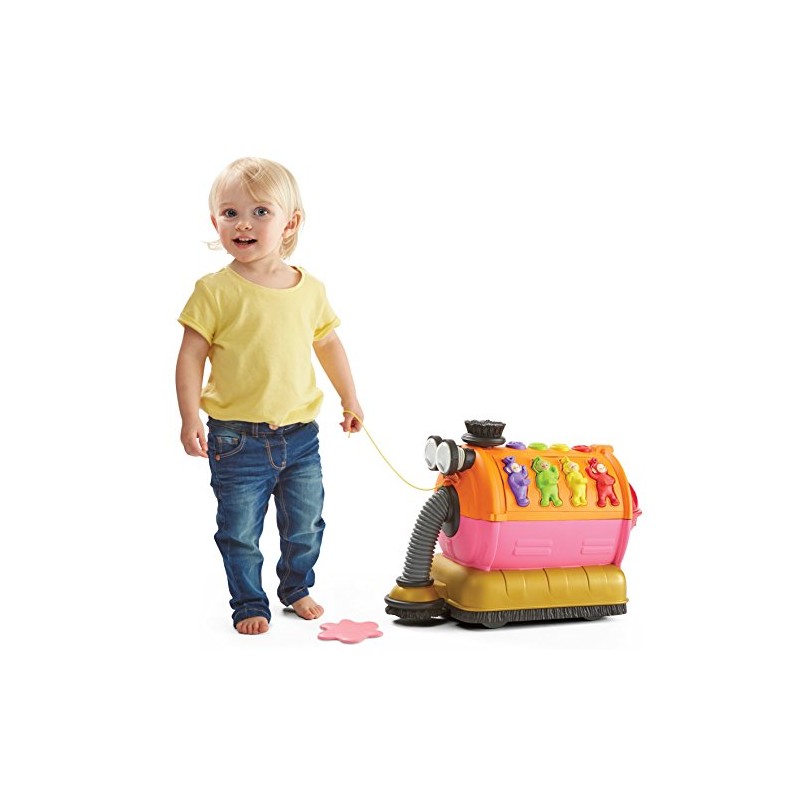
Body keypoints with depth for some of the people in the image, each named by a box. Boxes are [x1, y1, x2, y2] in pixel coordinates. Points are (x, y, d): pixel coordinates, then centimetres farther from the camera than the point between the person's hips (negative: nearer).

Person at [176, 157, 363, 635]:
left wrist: (351, 400, 17)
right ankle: (250, 603, 27)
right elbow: (191, 357, -8)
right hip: (237, 438, -3)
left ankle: (297, 588, 40)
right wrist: (190, 420, -13)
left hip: (300, 433, 4)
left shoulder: (310, 289, 1)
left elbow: (329, 345, 14)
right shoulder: (215, 291, -10)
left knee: (305, 525, 17)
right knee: (240, 532, 6)